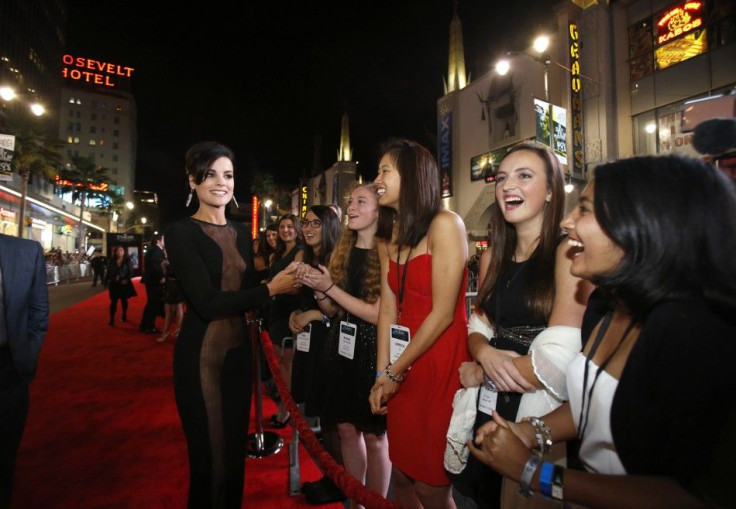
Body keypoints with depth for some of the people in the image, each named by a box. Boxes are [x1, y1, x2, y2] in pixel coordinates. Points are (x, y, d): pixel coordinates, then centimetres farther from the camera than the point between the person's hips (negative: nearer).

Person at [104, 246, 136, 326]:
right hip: (114, 284, 1)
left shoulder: (127, 261, -3)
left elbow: (131, 272, -6)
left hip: (124, 284, -1)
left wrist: (127, 279, -21)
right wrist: (106, 282, 2)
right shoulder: (111, 261, 3)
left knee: (124, 300, 12)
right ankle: (112, 319, -2)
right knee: (113, 301, -3)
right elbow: (108, 272, 6)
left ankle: (124, 315, 29)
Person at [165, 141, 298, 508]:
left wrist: (286, 282, -10)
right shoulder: (181, 232, -11)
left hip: (238, 350, 6)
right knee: (209, 451, 9)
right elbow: (207, 303, -21)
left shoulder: (241, 233, 8)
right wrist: (269, 289, -17)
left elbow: (246, 292, 6)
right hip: (199, 354, -6)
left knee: (236, 446, 19)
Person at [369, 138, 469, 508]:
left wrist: (395, 372, -9)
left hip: (442, 362, -6)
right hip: (402, 369, 6)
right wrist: (382, 374, -3)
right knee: (402, 477, 17)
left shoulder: (444, 225, -13)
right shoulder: (388, 240, 9)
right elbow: (388, 309, 5)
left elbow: (443, 313, -16)